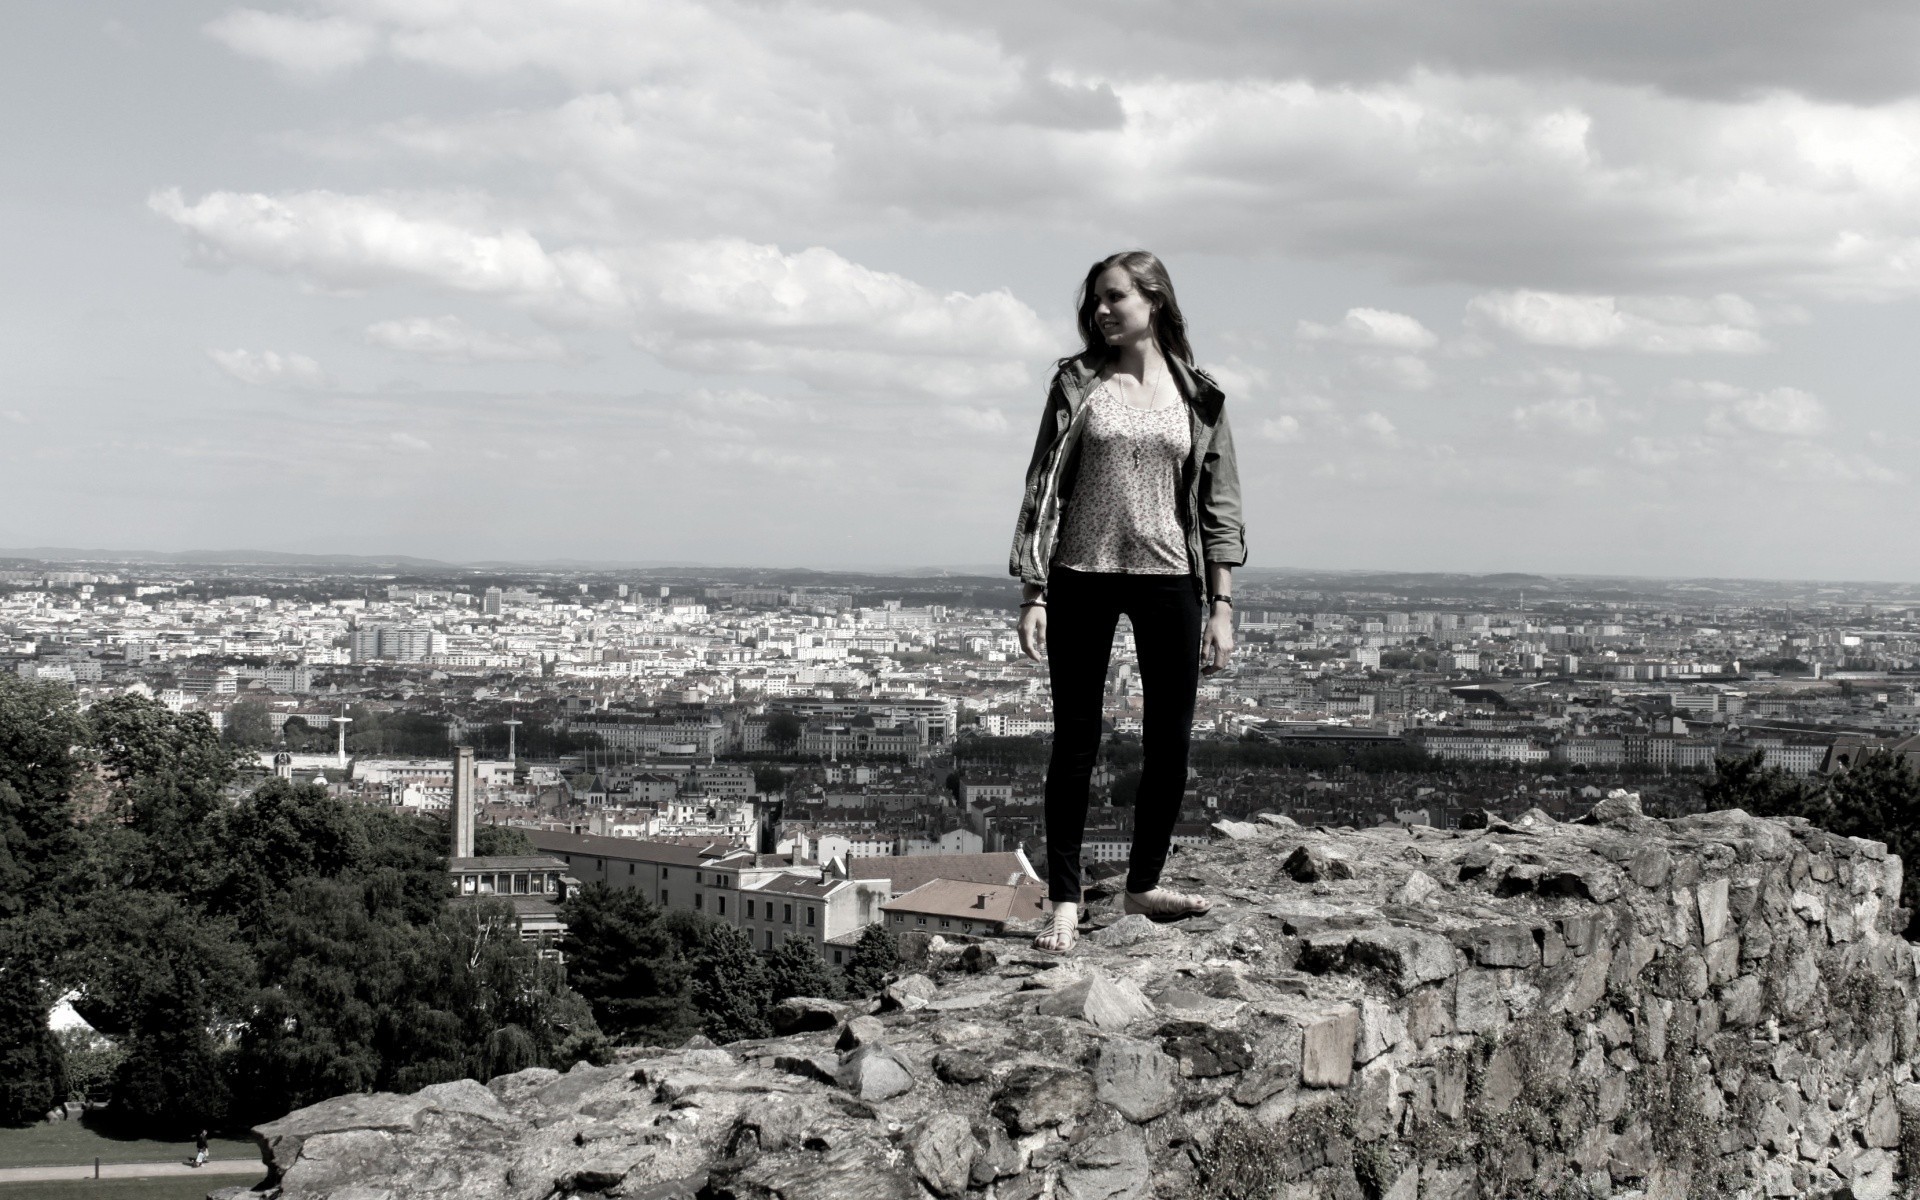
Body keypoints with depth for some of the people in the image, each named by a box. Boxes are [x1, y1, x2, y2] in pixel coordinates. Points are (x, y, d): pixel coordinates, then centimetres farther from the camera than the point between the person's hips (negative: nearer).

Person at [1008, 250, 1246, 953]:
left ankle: (1144, 884, 22)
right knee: (1075, 741, 2)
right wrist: (1032, 593, -5)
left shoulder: (1197, 395, 5)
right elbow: (1044, 487, 1)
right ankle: (1064, 900, 8)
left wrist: (1220, 605, 0)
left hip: (1169, 579, 1)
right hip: (1081, 579, -1)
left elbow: (1218, 504, 6)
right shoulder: (1077, 382, 3)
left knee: (1170, 741, 6)